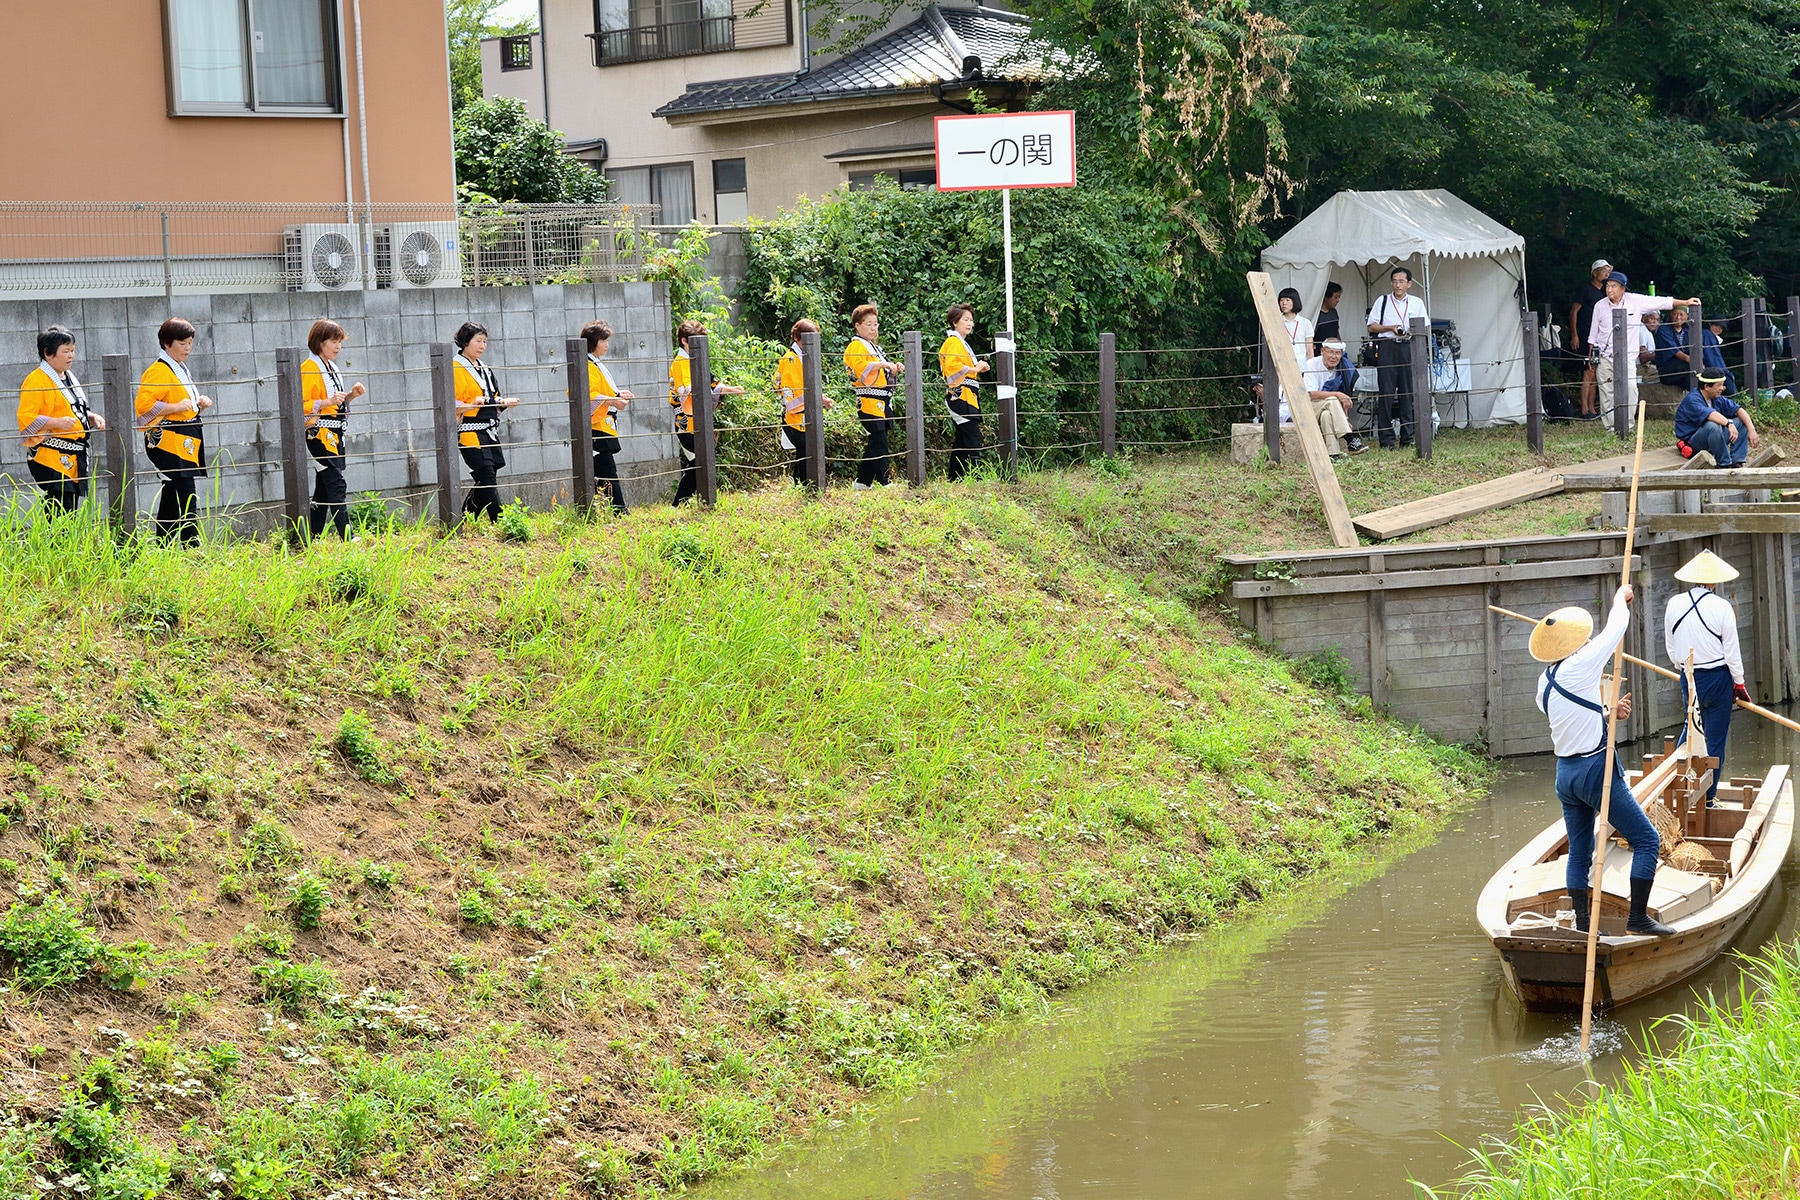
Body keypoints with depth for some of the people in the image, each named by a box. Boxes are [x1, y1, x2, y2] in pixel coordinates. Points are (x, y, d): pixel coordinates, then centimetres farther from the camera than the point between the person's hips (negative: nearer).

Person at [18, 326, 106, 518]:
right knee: (60, 515, -16)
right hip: (51, 458, -9)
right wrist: (57, 422, -28)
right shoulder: (36, 381, -10)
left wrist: (92, 417, 12)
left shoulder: (69, 377, 19)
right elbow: (25, 418, -18)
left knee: (70, 515, 7)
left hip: (73, 457, 9)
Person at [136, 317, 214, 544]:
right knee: (186, 499, -17)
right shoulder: (159, 371, -11)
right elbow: (144, 404, -23)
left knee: (171, 498, 12)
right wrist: (177, 407, -23)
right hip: (169, 442, -10)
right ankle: (191, 545, -20)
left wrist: (199, 404, 14)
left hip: (185, 444, 10)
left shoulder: (181, 369, 20)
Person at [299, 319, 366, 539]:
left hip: (334, 436, 10)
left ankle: (314, 538, 12)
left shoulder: (332, 368, 19)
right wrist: (328, 402, -28)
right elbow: (302, 405, -18)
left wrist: (350, 395, 10)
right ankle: (346, 535, -23)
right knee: (336, 485, -17)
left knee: (324, 489, 9)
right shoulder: (309, 369, -11)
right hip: (319, 435, -10)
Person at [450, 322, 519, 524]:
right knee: (487, 478, -16)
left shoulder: (485, 369, 20)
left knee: (486, 482, 7)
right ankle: (499, 521, -20)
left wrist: (504, 402, 8)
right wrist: (472, 405, -29)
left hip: (489, 433, 9)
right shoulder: (457, 369, -7)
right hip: (470, 433, -9)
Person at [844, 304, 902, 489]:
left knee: (875, 444, 10)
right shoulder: (856, 347, -5)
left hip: (882, 403, 9)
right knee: (879, 443, -13)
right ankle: (883, 483, -14)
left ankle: (863, 481, 16)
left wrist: (893, 370, 10)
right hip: (869, 402, -9)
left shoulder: (876, 348, 24)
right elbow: (860, 368, -23)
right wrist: (882, 364, -26)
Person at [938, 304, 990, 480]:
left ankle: (955, 478, 14)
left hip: (967, 395, 11)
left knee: (962, 439, 11)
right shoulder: (953, 342, -9)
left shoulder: (962, 342, 24)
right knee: (973, 438, -16)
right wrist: (974, 369, -19)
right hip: (960, 395, -11)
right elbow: (953, 366, -23)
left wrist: (978, 368, 12)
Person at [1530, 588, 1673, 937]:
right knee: (1647, 840, 0)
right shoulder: (1578, 668, -17)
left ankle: (1582, 925, 17)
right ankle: (1638, 919, -2)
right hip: (1596, 770, -8)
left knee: (1579, 852, 15)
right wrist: (1620, 599, 10)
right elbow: (1616, 627, -8)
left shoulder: (1545, 684, 7)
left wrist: (1608, 711, 8)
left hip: (1565, 773, 8)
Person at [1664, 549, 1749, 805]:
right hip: (1718, 677, -4)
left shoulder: (1674, 604, -2)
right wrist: (1739, 684, 4)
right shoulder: (1721, 607, -14)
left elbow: (1670, 646, 8)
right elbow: (1732, 651, -8)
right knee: (1715, 739, 4)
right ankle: (1707, 799, 8)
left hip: (1688, 677, 4)